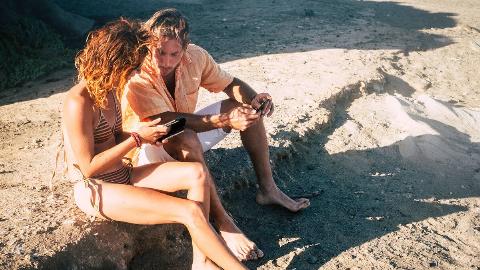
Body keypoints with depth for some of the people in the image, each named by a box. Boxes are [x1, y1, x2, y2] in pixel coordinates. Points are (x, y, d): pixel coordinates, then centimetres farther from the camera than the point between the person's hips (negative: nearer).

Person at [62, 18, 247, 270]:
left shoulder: (108, 89, 5)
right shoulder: (78, 103, -21)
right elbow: (89, 168, -20)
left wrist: (146, 135, -5)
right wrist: (136, 139, -18)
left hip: (123, 176, 8)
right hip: (94, 190, -8)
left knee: (196, 173, -15)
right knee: (191, 212, -23)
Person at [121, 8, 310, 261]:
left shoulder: (194, 55, -13)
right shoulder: (137, 77, -29)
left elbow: (231, 83, -2)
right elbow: (169, 122, -37)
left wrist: (254, 98, -24)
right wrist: (225, 120, -45)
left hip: (187, 133, 6)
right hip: (151, 149, -6)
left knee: (248, 107, -6)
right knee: (187, 139, -40)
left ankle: (267, 189, -4)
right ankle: (223, 222, -30)